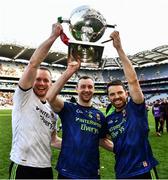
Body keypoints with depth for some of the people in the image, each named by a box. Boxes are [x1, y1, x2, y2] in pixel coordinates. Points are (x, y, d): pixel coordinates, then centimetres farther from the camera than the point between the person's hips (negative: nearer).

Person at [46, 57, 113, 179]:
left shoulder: (100, 115, 7)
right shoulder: (68, 108, -5)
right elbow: (50, 97, -24)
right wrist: (70, 71, -27)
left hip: (92, 173, 4)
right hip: (67, 172, -3)